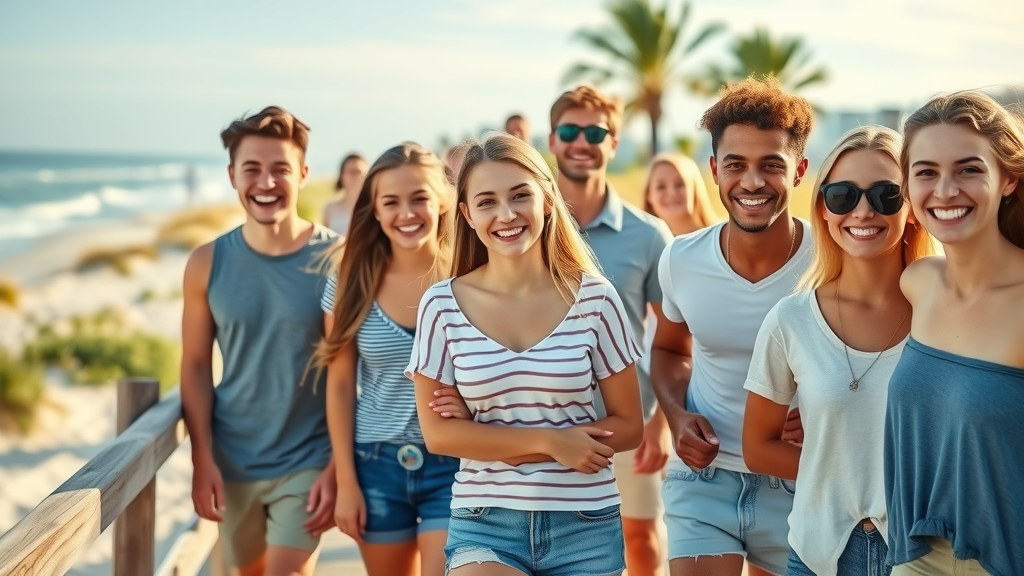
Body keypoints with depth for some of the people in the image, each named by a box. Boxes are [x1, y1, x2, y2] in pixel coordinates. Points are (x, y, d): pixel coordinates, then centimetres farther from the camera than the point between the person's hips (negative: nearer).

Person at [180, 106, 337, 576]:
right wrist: (202, 459, -4)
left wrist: (337, 467, -11)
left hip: (308, 462, -3)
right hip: (231, 463, 3)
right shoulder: (208, 263, -3)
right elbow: (196, 365, 2)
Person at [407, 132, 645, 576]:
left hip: (585, 523, 1)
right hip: (485, 523, -1)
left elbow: (628, 425, -2)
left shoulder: (594, 298, -4)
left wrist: (496, 445, -11)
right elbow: (438, 433, -3)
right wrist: (548, 441, -14)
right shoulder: (442, 306, -3)